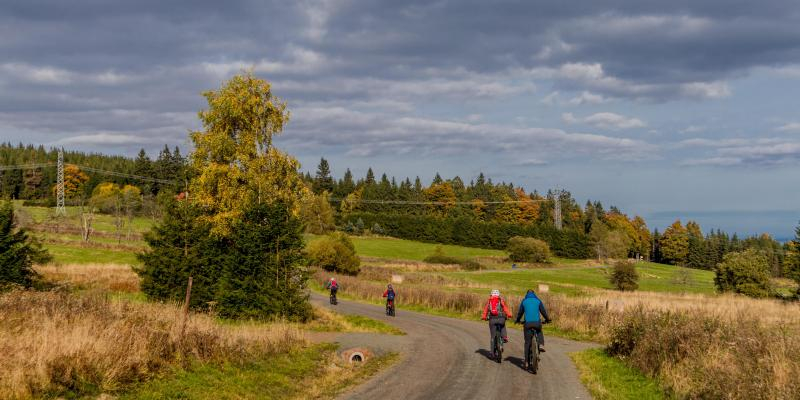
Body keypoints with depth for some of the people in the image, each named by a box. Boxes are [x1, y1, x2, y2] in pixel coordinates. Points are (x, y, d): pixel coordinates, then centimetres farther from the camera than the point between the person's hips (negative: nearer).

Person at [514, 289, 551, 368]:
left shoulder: (524, 301, 12)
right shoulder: (538, 301, 11)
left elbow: (520, 312, 17)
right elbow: (543, 311, 13)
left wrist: (517, 320, 34)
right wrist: (547, 319, 29)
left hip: (528, 323, 0)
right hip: (537, 322, 0)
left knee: (527, 342, 4)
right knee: (539, 332, 34)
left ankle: (526, 361, 1)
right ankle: (541, 344, 7)